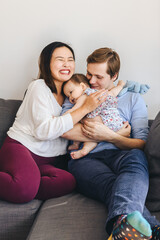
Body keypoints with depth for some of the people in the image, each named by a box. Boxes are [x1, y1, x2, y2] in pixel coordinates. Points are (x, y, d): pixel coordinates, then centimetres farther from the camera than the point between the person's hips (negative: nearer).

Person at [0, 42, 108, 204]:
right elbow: (44, 130, -15)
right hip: (20, 147, -6)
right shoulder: (39, 87, -3)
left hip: (45, 161, 6)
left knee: (68, 181, -27)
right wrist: (85, 108, -14)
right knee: (26, 189, -37)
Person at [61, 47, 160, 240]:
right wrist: (120, 133, 0)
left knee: (136, 158, -39)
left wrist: (109, 136, -10)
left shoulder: (133, 99, 21)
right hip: (85, 159, 0)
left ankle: (123, 220, -65)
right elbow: (65, 130, 0)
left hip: (118, 155, 0)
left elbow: (141, 145, 10)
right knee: (112, 184, -37)